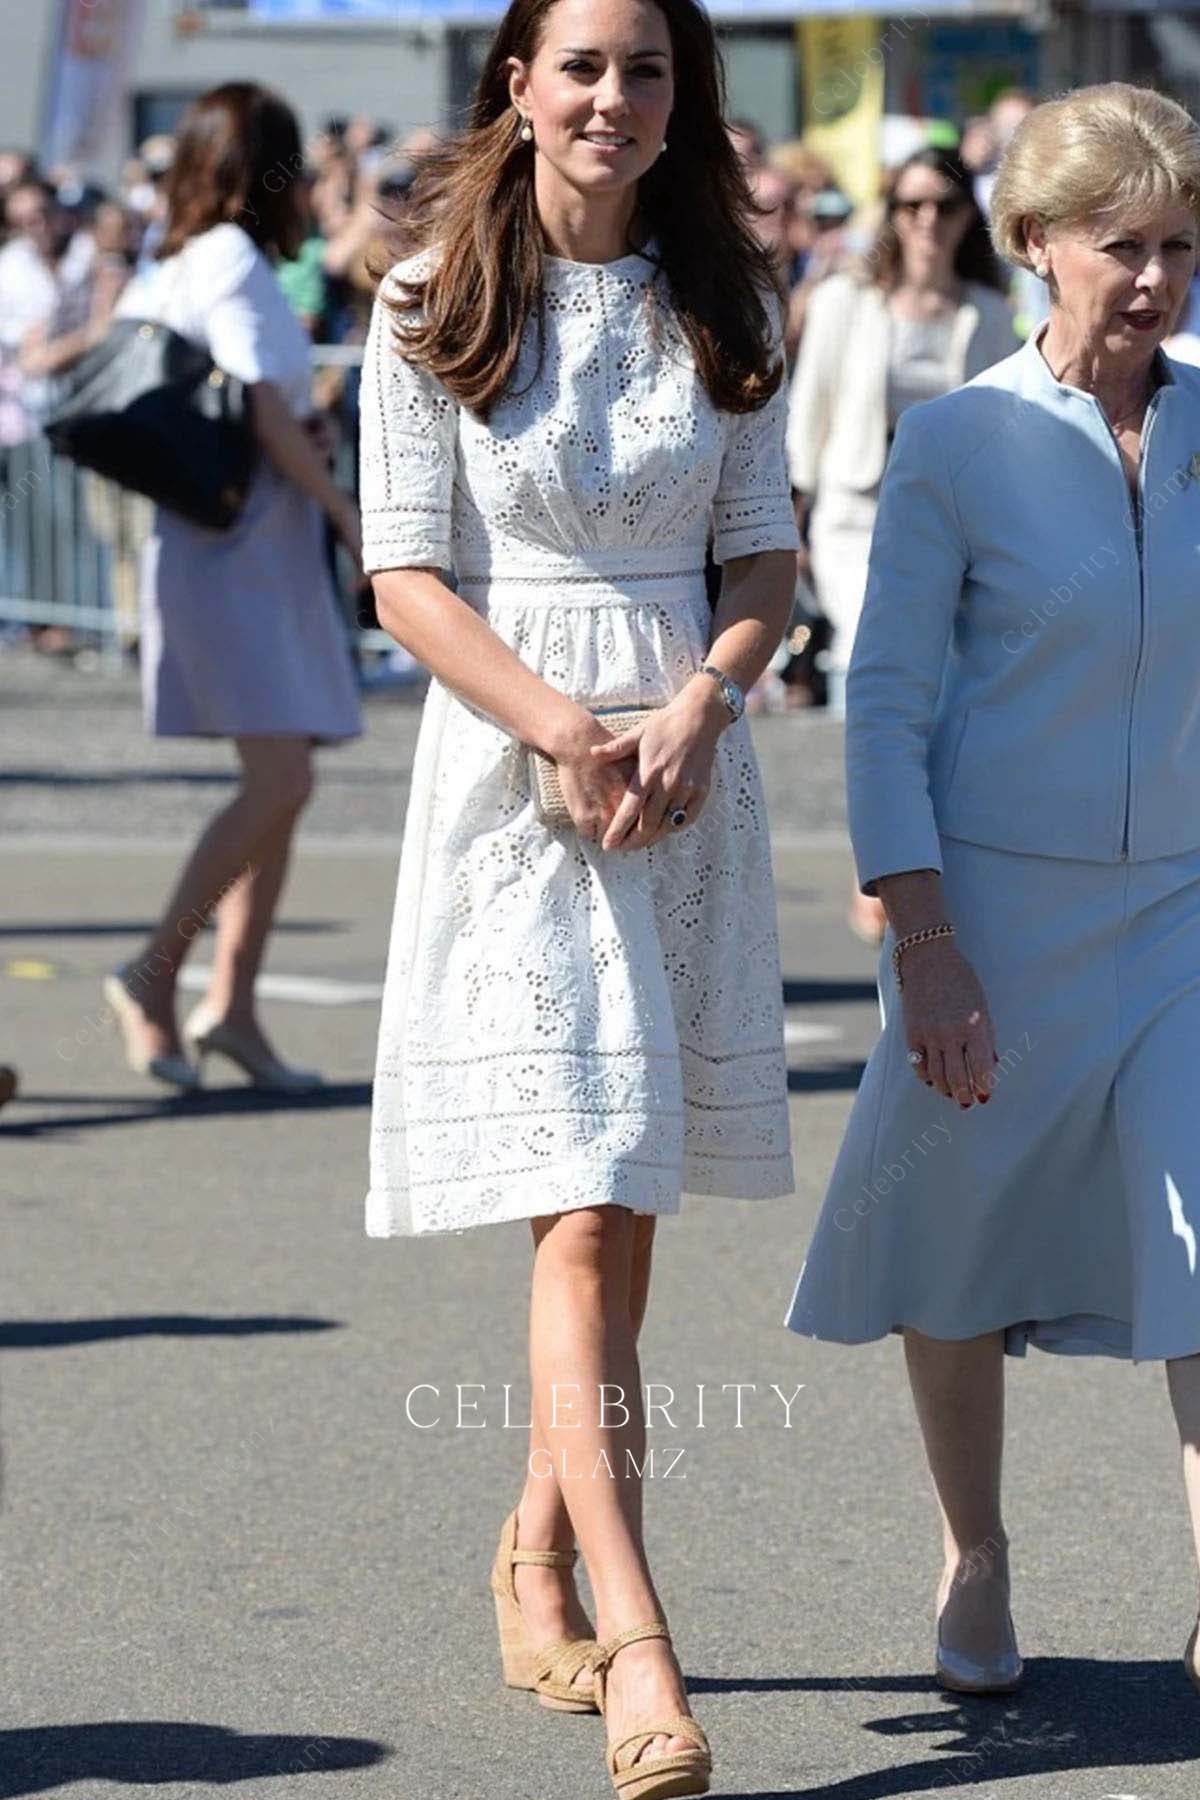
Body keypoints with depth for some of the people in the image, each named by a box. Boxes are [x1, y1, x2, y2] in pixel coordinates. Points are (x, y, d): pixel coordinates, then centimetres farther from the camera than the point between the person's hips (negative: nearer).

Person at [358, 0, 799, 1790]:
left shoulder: (723, 301, 8)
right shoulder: (437, 301, -2)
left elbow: (767, 548, 8)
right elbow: (407, 574, -5)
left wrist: (691, 715, -10)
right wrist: (570, 733, -16)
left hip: (686, 757, 4)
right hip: (514, 755, -4)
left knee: (623, 1193, 9)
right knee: (583, 1207, -12)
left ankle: (539, 1559, 28)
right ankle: (636, 1651, -17)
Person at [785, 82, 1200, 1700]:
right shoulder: (960, 444, -8)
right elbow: (885, 708, -6)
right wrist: (924, 947, -13)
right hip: (998, 907, -2)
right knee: (965, 1248, 12)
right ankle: (973, 1565, 34)